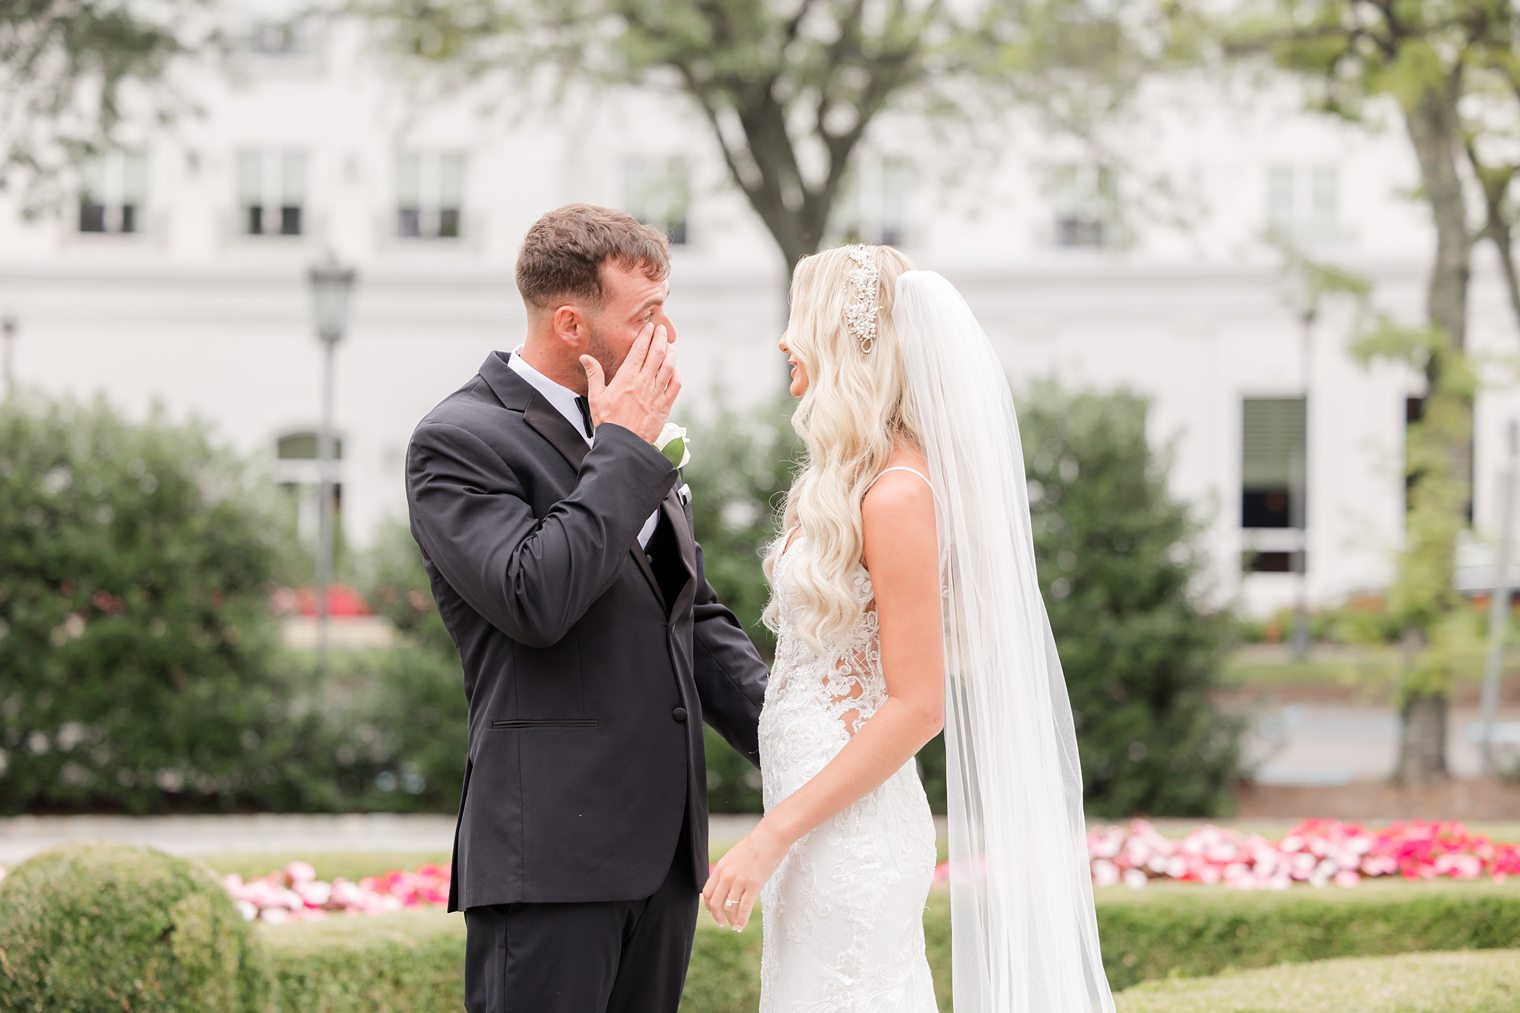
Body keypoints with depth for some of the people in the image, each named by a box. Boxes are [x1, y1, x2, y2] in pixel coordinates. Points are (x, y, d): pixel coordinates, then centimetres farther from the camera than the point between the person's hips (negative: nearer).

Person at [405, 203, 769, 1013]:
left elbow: (696, 618, 22)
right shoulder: (457, 442, -8)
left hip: (662, 847, 8)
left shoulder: (625, 437, 17)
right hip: (549, 849, -8)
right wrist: (625, 449, -13)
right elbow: (535, 599, -23)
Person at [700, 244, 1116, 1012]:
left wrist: (773, 834, -19)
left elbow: (917, 704, -19)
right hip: (821, 824, 9)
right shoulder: (846, 482, 11)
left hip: (849, 832, -9)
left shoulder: (897, 494, -17)